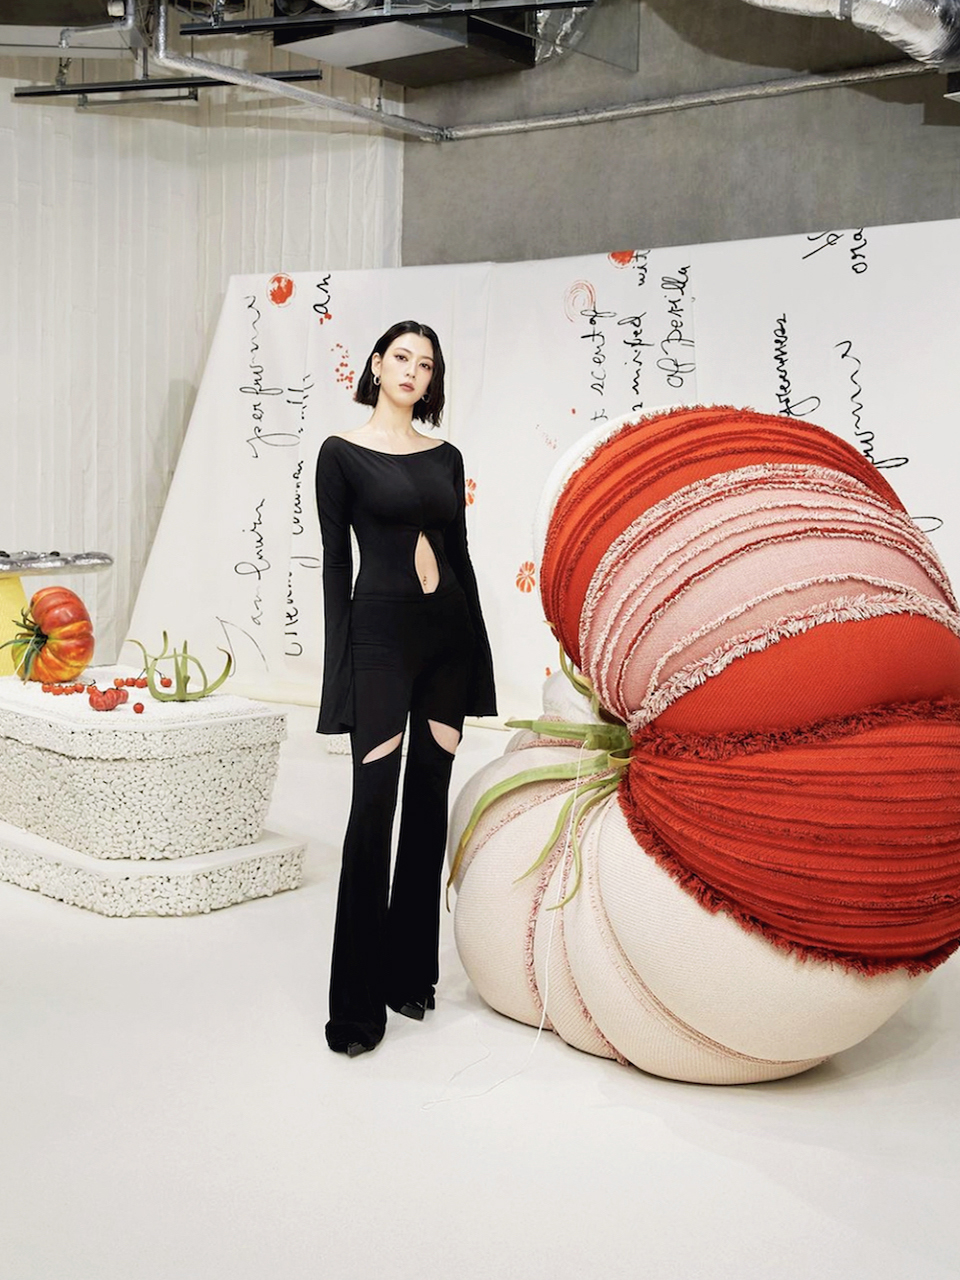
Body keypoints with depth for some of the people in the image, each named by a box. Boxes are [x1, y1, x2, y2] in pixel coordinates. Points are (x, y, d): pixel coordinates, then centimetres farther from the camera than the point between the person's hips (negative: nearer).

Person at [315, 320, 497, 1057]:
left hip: (449, 633, 5)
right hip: (381, 634, -5)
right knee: (374, 809, -8)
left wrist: (480, 649, 10)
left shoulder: (445, 456, 12)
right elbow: (335, 561, -4)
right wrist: (341, 665, -9)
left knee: (430, 804, 8)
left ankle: (411, 973, 21)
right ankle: (357, 1004, 0)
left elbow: (460, 553, 13)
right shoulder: (343, 453, -1)